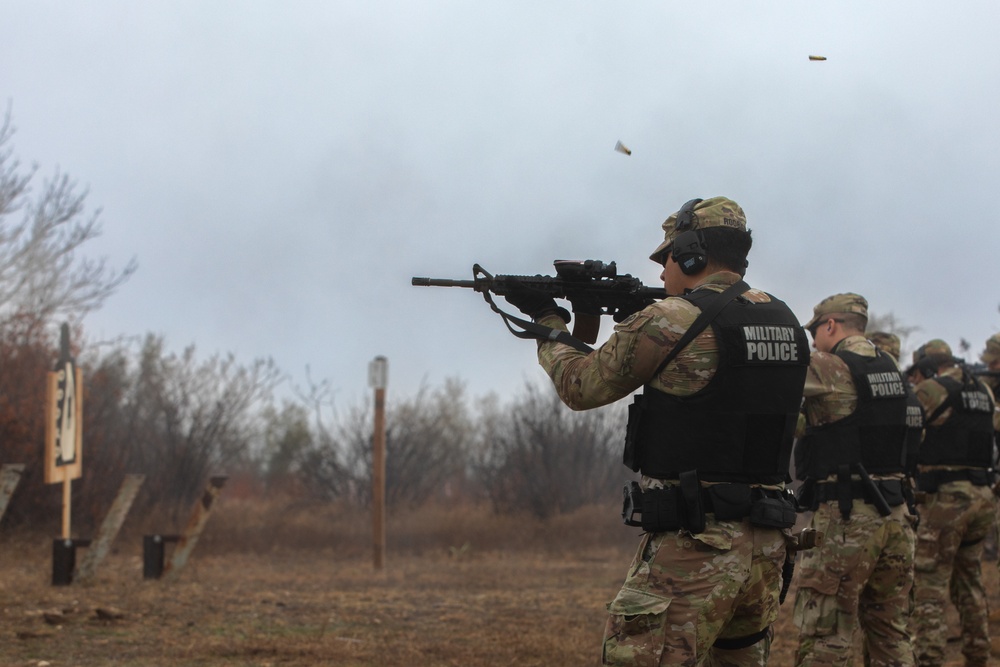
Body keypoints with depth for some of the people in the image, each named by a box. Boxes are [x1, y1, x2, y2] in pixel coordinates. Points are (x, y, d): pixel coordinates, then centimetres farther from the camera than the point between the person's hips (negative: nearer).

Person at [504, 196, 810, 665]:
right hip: (766, 546, 8)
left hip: (692, 545, -8)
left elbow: (580, 387, 3)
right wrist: (637, 316, 21)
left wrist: (547, 319, 20)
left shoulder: (670, 322, -10)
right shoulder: (784, 322, 11)